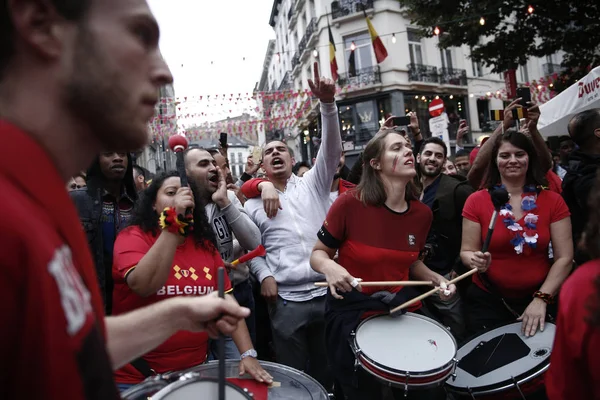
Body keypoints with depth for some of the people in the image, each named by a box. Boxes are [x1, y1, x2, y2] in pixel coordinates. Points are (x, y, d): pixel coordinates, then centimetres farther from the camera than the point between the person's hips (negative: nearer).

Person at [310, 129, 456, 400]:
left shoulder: (422, 213, -4)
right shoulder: (350, 203, -20)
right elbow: (318, 254, -9)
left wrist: (436, 278, -4)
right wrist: (330, 267, -29)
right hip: (352, 313, -4)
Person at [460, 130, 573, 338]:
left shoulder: (553, 201, -2)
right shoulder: (477, 201, -7)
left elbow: (564, 258, -5)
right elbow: (466, 252, -5)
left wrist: (542, 298, -14)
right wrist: (476, 260, -28)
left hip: (537, 301, 1)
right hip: (487, 300, -1)